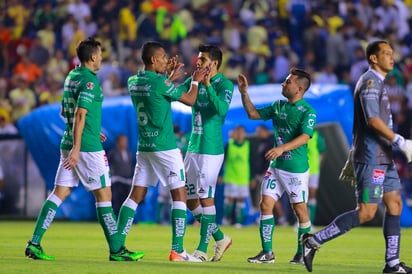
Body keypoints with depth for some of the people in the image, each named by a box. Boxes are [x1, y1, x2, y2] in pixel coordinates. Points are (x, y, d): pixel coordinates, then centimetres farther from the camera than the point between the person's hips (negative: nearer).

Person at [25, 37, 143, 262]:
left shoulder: (71, 77, 13)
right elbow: (80, 115, -21)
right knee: (103, 194, -2)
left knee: (59, 193, 6)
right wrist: (76, 148, -24)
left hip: (69, 144, 9)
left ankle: (34, 244, 0)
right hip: (87, 148, -9)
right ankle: (116, 250, 2)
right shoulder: (89, 81, -14)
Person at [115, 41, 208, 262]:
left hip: (143, 147, 7)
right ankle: (177, 251, -6)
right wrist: (195, 81, 10)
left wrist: (169, 77, 25)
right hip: (164, 147, -7)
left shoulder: (133, 82, 6)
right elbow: (189, 100, -5)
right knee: (179, 194, -1)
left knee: (136, 195, 10)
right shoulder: (160, 83, -15)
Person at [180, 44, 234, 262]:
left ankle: (202, 250, 0)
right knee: (190, 199, 10)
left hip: (211, 150, -8)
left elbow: (222, 109, -27)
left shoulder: (224, 85, -10)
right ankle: (220, 238, 23)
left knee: (205, 198, -5)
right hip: (193, 148, 8)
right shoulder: (193, 80, 10)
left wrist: (208, 85, -30)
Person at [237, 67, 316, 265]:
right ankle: (267, 253, 2)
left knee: (300, 209, 1)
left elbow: (304, 137, -22)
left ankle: (302, 253, 14)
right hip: (276, 166, 7)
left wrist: (282, 148, -34)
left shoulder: (307, 111, -10)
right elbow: (253, 114, 19)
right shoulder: (278, 106, 11)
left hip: (296, 168, -7)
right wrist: (244, 93, 9)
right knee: (266, 204, -1)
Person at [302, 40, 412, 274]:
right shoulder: (370, 81, -12)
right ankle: (314, 241, -7)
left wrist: (353, 159, 24)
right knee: (366, 212, -11)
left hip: (383, 158, 10)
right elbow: (373, 120, -22)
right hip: (371, 158, -10)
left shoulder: (377, 83, 19)